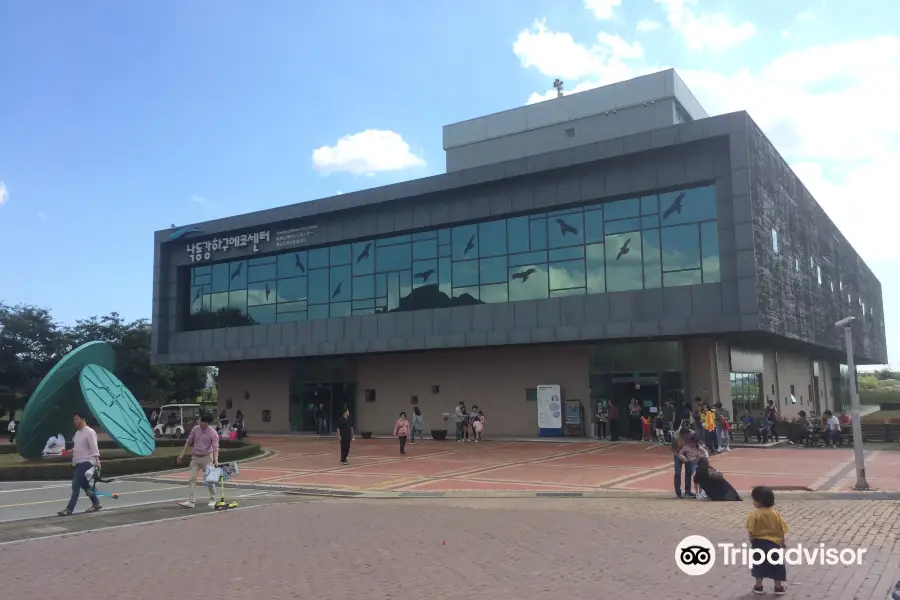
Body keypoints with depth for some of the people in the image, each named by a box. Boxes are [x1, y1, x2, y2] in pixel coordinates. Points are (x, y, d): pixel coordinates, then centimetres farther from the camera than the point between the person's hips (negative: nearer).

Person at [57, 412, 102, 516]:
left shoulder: (89, 432, -14)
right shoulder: (78, 432, 14)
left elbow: (94, 448, -20)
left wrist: (97, 461, -28)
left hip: (86, 463, -10)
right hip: (78, 463, 10)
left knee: (76, 486, -10)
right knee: (84, 485, 16)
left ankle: (69, 509, -7)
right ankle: (96, 504, 27)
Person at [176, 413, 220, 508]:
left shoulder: (213, 433, -14)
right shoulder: (195, 430, -1)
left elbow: (215, 447, -20)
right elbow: (188, 443, 9)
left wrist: (216, 460, -33)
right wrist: (182, 455, 7)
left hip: (207, 458, -4)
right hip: (195, 457, 4)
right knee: (192, 479, -1)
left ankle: (212, 500, 16)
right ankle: (191, 501, 0)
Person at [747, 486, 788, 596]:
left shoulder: (755, 515, -14)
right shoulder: (775, 514, -3)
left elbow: (750, 531, -15)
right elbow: (782, 530, 2)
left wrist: (752, 542, 0)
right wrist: (782, 542, 16)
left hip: (759, 543, -2)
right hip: (773, 543, 2)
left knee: (759, 565, 11)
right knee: (776, 565, 14)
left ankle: (758, 587, 16)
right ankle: (779, 587, 19)